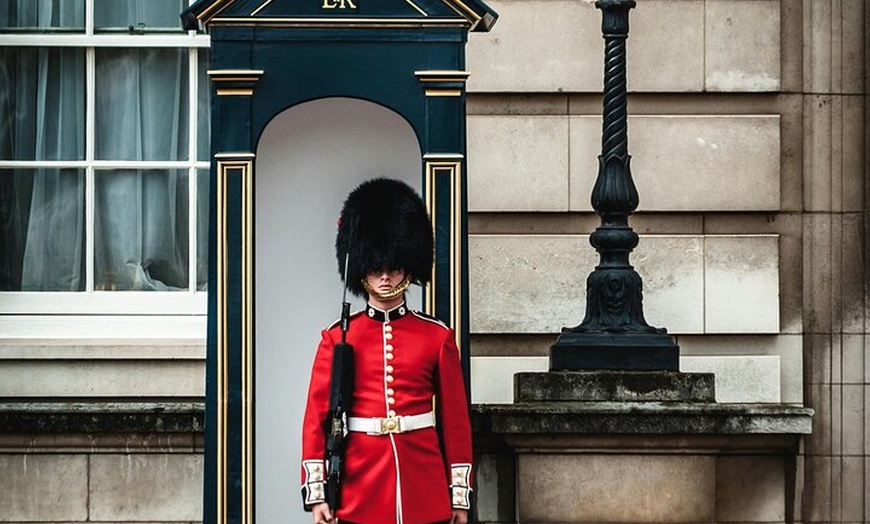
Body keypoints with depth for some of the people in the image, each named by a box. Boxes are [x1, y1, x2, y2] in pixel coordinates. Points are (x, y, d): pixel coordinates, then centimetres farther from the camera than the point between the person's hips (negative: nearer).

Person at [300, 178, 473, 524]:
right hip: (359, 492, 0)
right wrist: (315, 492, -5)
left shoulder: (438, 338, 6)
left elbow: (456, 419, 6)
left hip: (425, 496, 1)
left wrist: (460, 494, 3)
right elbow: (316, 418, 2)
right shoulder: (337, 338, 4)